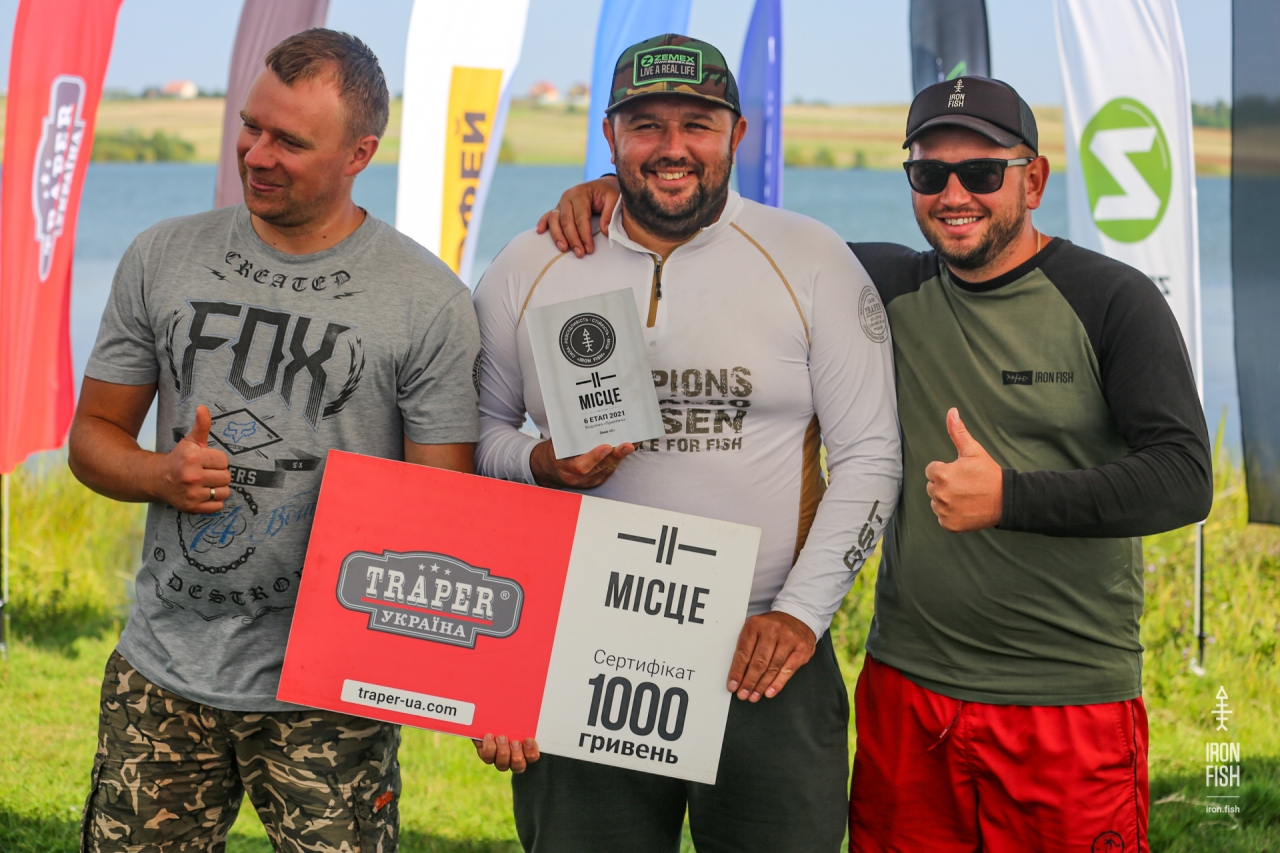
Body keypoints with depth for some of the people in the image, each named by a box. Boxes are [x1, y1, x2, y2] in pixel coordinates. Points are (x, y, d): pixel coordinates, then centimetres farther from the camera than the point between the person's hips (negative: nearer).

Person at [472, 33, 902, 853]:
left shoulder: (811, 261, 1)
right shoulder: (528, 269, 6)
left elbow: (869, 457, -1)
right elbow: (472, 435, 14)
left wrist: (801, 611, -10)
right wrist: (542, 465, -8)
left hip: (762, 659, -1)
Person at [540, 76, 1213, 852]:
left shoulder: (1113, 301, -4)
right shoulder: (892, 288, 8)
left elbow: (1184, 479, -12)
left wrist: (1009, 497, -20)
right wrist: (624, 190, 1)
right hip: (905, 695, 4)